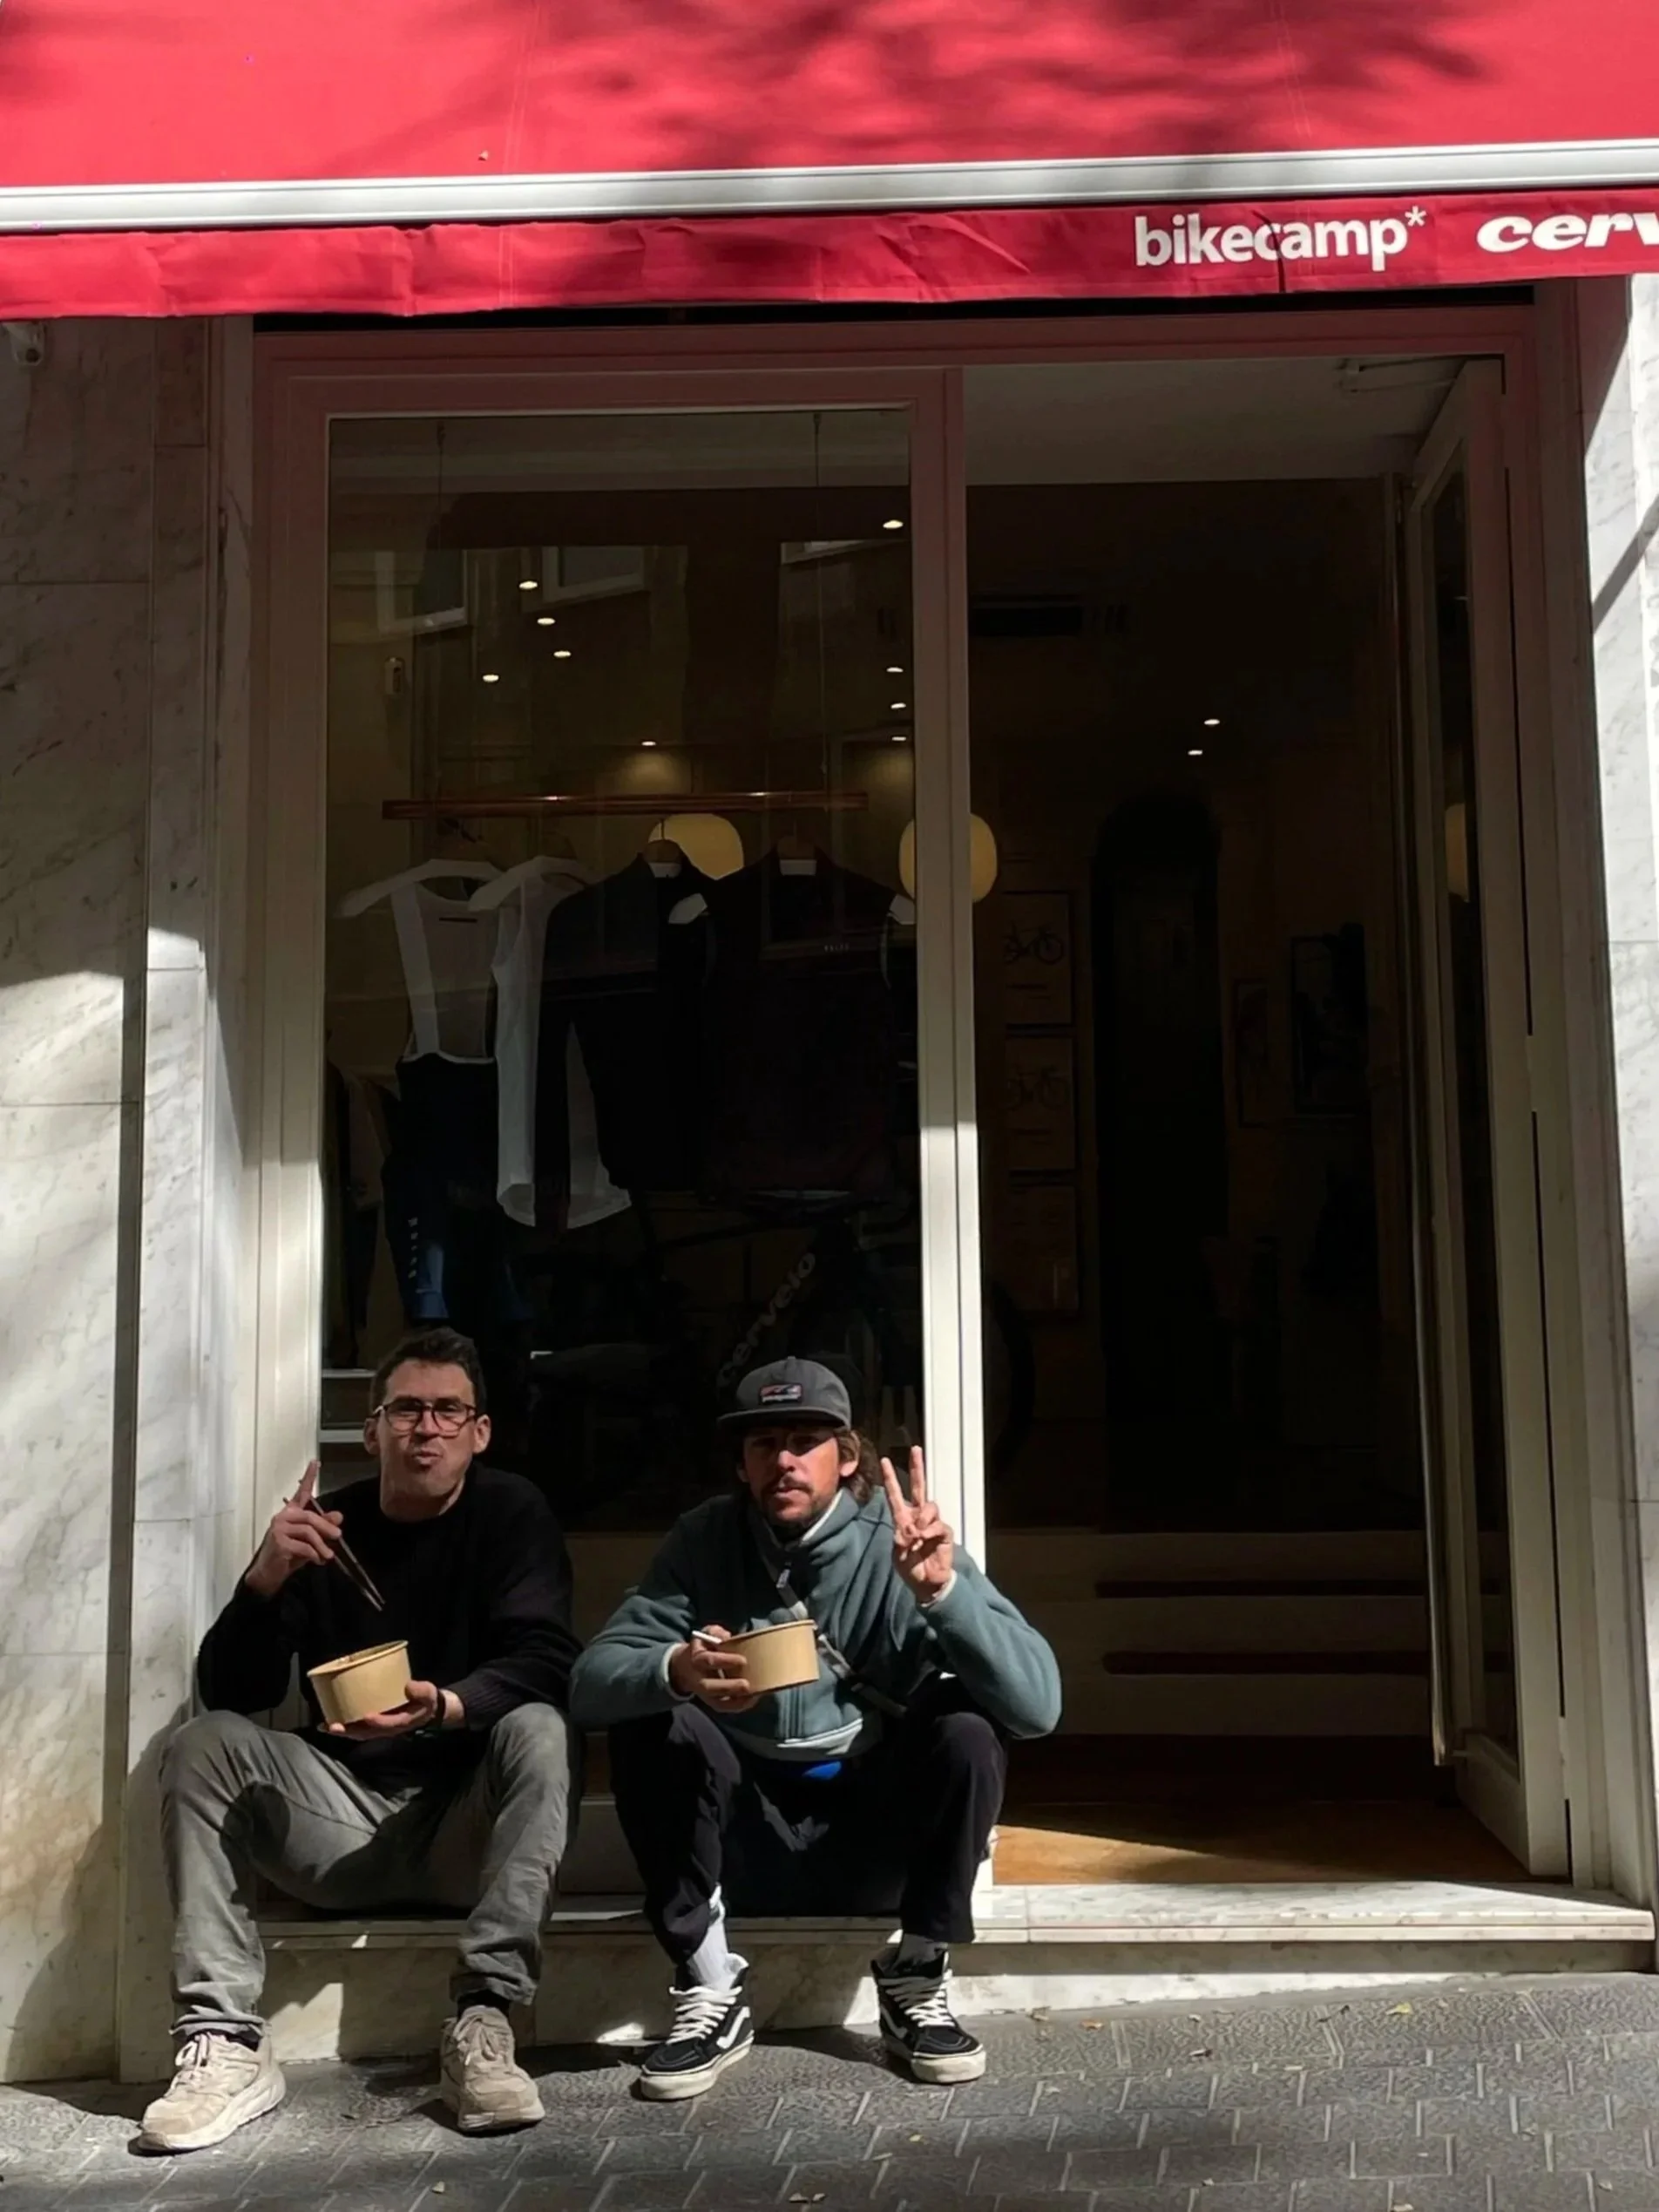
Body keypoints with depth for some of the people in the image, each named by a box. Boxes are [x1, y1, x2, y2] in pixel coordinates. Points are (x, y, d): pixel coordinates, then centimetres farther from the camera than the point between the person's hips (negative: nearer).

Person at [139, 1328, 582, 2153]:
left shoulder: (510, 1513, -4)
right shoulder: (328, 1527, 0)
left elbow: (547, 1664, -17)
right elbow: (231, 1695, -5)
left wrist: (445, 1707, -37)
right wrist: (265, 1578, -24)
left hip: (472, 1821, -2)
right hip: (347, 1814, 2)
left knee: (537, 1731, -29)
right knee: (202, 1746, -17)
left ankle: (482, 2023, -30)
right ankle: (227, 2044, -21)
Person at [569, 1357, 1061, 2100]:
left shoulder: (901, 1540, -13)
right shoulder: (704, 1539, -8)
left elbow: (1036, 1704, -23)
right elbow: (590, 1682, -18)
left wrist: (943, 1589, -39)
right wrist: (674, 1669, -40)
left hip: (875, 1834, -1)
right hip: (747, 1839, 1)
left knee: (966, 1729, -27)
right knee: (649, 1723, -23)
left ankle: (916, 1982, -7)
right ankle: (710, 1995, -11)